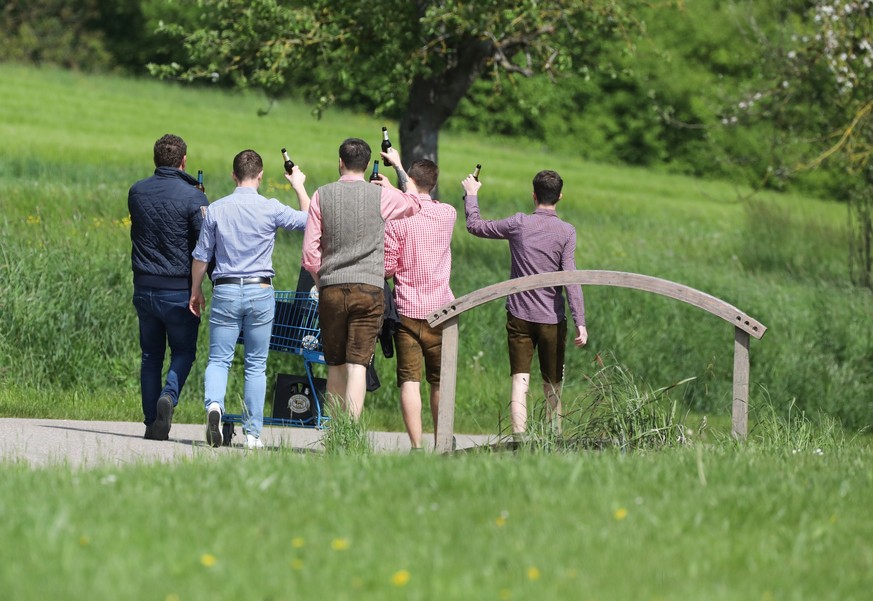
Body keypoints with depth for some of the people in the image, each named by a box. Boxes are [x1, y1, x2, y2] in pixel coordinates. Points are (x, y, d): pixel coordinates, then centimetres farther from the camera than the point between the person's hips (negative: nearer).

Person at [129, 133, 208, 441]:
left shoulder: (136, 193, 2)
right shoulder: (193, 198, -12)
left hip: (144, 287, 3)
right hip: (179, 289, -3)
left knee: (151, 355, 13)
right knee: (183, 352, 12)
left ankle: (152, 423, 9)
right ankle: (169, 396, -15)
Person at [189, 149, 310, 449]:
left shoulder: (216, 210, 0)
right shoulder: (271, 209, -6)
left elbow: (201, 256, 5)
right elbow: (309, 219, 8)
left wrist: (195, 291, 18)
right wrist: (299, 186, 21)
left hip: (226, 291, 0)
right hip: (260, 291, 0)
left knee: (219, 359, 2)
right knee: (256, 365, 7)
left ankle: (214, 404, -27)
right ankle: (253, 432, 7)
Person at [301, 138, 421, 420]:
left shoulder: (322, 195, 3)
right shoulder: (382, 196, 0)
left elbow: (310, 252, 3)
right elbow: (415, 203, 23)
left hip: (331, 290, 2)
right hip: (369, 289, -2)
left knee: (335, 366, 12)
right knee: (357, 365, -6)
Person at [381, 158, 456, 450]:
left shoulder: (397, 220, -8)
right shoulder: (448, 214, 2)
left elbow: (387, 268, -7)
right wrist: (398, 167, 32)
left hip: (407, 309, -3)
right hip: (440, 310, 3)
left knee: (409, 381, -4)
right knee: (440, 381, 14)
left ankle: (416, 445, -13)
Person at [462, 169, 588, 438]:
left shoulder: (518, 223, -2)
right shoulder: (566, 232, -5)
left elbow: (475, 226, 11)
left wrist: (471, 194, 27)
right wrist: (580, 322, -11)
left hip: (519, 316, 0)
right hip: (552, 319, 0)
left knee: (520, 380, -4)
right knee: (552, 386, 10)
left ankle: (519, 437, -16)